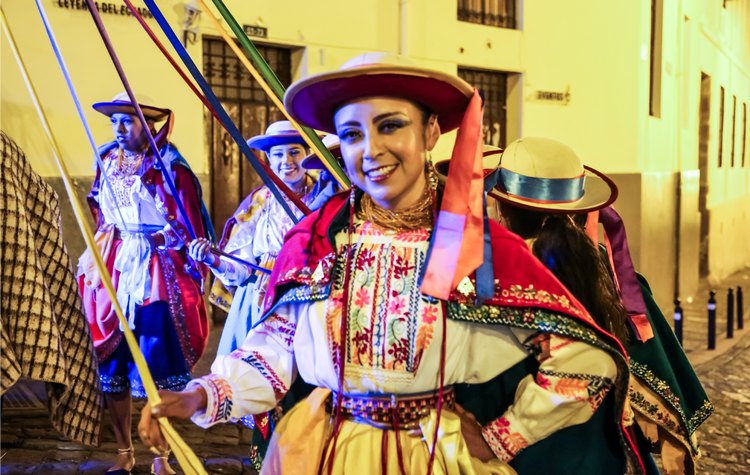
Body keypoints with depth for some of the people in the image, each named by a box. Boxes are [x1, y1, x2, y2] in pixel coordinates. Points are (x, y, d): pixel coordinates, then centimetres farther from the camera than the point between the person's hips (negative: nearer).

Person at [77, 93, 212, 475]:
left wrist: (194, 273, -11)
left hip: (156, 271, -5)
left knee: (157, 370, -1)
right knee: (113, 366, 8)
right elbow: (100, 216, 18)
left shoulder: (168, 168, -8)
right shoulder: (107, 163, 9)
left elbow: (190, 227, -8)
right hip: (113, 269, 5)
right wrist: (94, 263, 16)